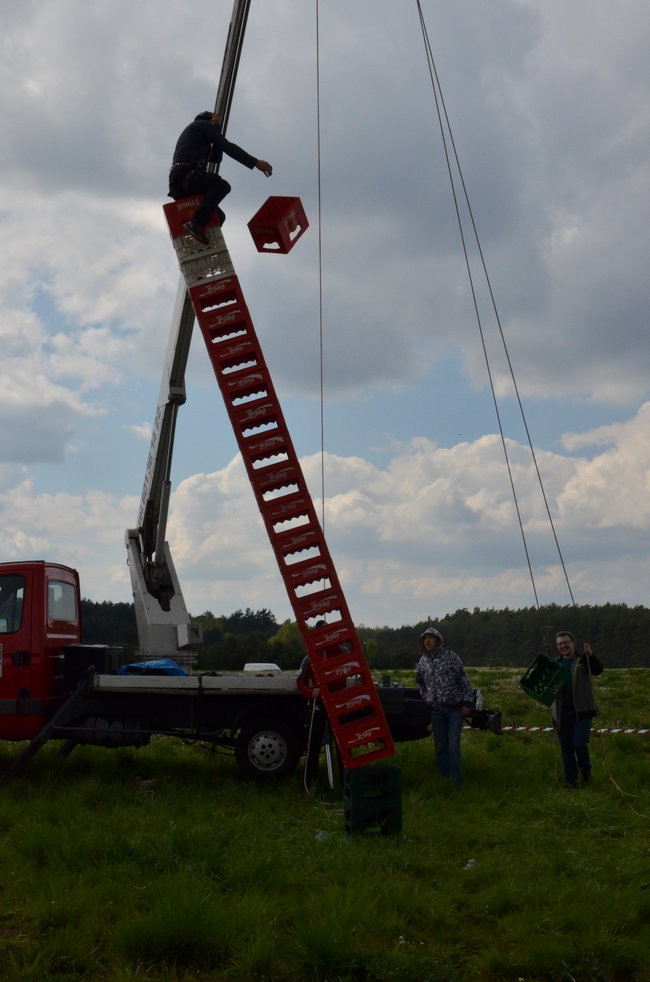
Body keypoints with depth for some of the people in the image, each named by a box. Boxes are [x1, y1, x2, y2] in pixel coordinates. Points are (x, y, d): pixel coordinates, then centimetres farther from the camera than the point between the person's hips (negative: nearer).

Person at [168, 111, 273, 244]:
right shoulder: (202, 124, 11)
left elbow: (216, 158, 30)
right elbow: (227, 146, -4)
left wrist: (217, 128, 27)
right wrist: (255, 162, -10)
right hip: (187, 175, -9)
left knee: (219, 216, 14)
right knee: (222, 185, -30)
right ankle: (196, 223, -40)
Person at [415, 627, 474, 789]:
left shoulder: (451, 657, -6)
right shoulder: (422, 662, 6)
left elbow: (464, 680, -4)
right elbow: (421, 683, 23)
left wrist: (467, 702, -7)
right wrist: (426, 699, 17)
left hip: (454, 709, -4)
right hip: (436, 711, 4)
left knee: (454, 747, -7)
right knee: (440, 748, 10)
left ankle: (456, 783, 0)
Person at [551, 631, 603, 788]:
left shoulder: (582, 660, 2)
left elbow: (597, 670, -15)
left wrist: (590, 655, -32)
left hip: (582, 711, -4)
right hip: (562, 714, 4)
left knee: (579, 744, -13)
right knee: (566, 749, 7)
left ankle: (585, 770, 14)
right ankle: (570, 780, 19)